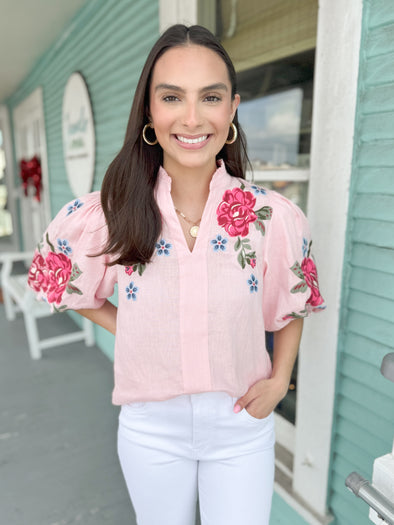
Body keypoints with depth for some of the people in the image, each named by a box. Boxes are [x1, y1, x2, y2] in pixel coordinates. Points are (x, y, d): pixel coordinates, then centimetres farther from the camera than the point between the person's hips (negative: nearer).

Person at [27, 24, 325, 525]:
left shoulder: (274, 217, -14)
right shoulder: (108, 217, -15)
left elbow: (293, 304, 3)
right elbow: (63, 283, 3)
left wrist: (279, 380, -7)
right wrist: (128, 330, -6)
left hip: (242, 425, 0)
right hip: (150, 428, 1)